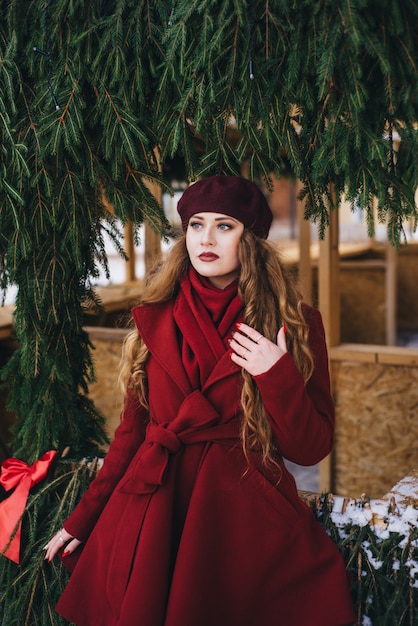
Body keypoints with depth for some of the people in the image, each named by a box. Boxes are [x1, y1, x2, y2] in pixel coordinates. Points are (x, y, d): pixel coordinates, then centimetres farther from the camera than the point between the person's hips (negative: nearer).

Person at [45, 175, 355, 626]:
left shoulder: (296, 324, -2)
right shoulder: (156, 318, 5)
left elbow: (310, 449, -3)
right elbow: (133, 429, 12)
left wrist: (279, 375, -18)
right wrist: (82, 519, 12)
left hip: (246, 520, -2)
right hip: (150, 516, 3)